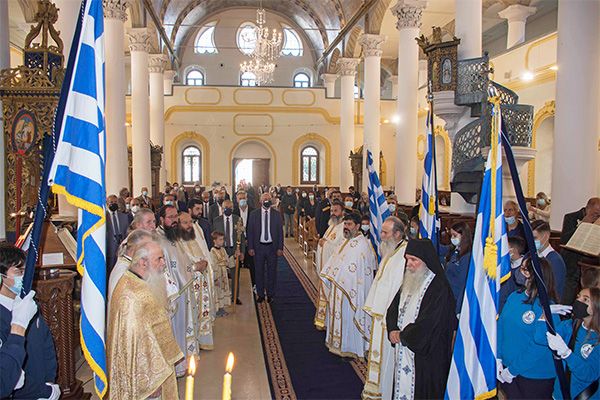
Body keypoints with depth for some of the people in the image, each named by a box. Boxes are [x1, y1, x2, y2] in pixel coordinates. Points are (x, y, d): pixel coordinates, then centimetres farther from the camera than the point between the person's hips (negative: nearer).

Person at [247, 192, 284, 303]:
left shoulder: (277, 214, 0)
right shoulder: (254, 214, 0)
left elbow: (280, 232, 1)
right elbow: (250, 232, 1)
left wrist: (280, 248, -4)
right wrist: (250, 247, -5)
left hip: (272, 247, 0)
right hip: (258, 246, 0)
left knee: (272, 271, 8)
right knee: (259, 271, 8)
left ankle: (270, 294, 22)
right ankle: (260, 294, 21)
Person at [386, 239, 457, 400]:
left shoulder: (439, 288, -18)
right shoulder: (410, 281, 8)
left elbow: (427, 322, -22)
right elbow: (393, 307, 11)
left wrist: (403, 336, -10)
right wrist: (393, 329, -6)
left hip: (426, 354, -7)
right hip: (404, 348, 7)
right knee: (402, 385, 15)